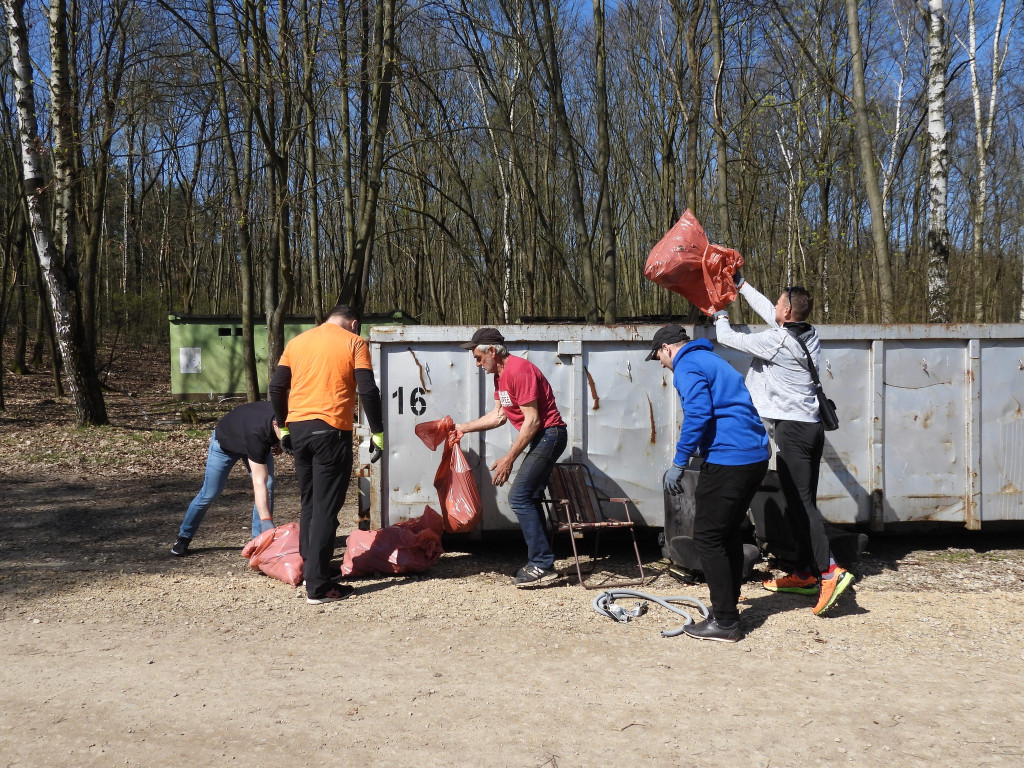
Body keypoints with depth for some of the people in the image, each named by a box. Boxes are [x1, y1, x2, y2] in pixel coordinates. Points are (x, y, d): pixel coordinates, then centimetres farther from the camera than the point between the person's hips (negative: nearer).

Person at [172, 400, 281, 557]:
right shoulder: (257, 434, -48)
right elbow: (259, 483, -49)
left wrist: (278, 443, -15)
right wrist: (266, 522, -54)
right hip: (226, 442, -5)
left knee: (269, 485, -14)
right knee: (209, 493, -1)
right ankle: (184, 537, 22)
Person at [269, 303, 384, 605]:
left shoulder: (297, 342, 14)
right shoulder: (354, 343, 1)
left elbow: (276, 387, 11)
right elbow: (368, 391, -9)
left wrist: (283, 426, 20)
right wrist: (378, 433, -4)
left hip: (298, 429, 5)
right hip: (331, 431, -5)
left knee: (309, 503, 18)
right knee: (326, 509, -2)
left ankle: (310, 570, 24)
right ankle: (318, 586, -2)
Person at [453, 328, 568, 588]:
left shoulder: (519, 371, -19)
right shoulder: (500, 375, 13)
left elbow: (532, 420, -22)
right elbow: (499, 415, 21)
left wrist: (509, 458, -20)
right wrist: (463, 428, 20)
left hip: (549, 435, -11)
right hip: (542, 438, 11)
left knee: (519, 497, -13)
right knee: (530, 498, 12)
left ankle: (542, 564, -9)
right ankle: (539, 563, 18)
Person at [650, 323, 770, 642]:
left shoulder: (687, 365, -6)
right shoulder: (713, 360, 24)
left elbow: (698, 414, -20)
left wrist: (678, 463, -15)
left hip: (727, 459, -10)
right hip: (756, 457, 10)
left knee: (708, 537, -3)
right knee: (729, 533, 20)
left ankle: (725, 622, 1)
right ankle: (727, 607, 28)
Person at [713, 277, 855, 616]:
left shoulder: (777, 341, -14)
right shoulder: (808, 334, 10)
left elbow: (728, 338, -5)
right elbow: (767, 311, 25)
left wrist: (720, 316, 17)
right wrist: (741, 284, 35)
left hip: (793, 429, -9)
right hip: (811, 426, 9)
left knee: (800, 503, -10)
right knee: (803, 502, 11)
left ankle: (830, 571, -17)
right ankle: (807, 575, 16)